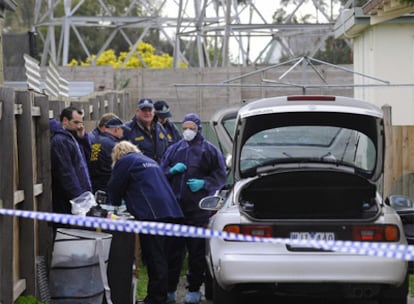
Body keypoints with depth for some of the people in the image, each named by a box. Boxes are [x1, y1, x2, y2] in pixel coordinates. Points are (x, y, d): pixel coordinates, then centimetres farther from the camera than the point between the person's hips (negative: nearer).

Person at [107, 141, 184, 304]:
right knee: (159, 258, 11)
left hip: (152, 214, -8)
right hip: (169, 210, 8)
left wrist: (116, 204, 30)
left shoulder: (125, 161, 5)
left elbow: (114, 188, 9)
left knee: (154, 259, -8)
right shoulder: (149, 161, 30)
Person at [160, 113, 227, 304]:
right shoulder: (174, 149, 14)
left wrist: (203, 183, -12)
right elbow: (161, 171, 19)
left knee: (196, 251, 1)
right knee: (173, 250, 4)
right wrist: (172, 170, -2)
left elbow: (220, 176, 4)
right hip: (175, 207, 3)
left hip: (199, 208, -3)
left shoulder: (209, 150, 4)